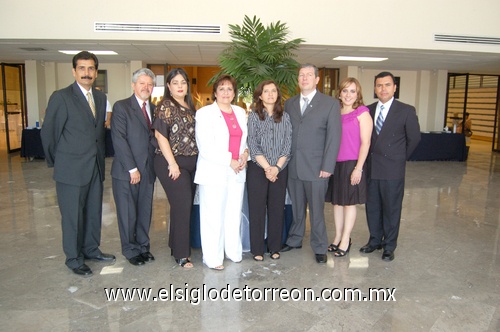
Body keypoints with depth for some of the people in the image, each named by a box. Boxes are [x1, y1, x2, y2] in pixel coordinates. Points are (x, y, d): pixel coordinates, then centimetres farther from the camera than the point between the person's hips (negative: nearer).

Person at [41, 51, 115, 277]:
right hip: (71, 168, -6)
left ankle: (91, 249, 33)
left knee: (94, 211, 15)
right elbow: (48, 132, -6)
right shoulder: (61, 97, -9)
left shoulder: (100, 97, 9)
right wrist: (56, 162, 2)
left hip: (96, 167, 6)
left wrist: (100, 156, 11)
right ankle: (74, 258, 21)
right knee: (73, 214, 5)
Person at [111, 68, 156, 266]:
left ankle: (143, 246, 29)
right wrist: (132, 169, -15)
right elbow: (119, 139, -12)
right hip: (126, 171, -4)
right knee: (128, 213, 6)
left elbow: (155, 137, 11)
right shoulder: (121, 107, -4)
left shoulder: (154, 109, 12)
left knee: (145, 211, 12)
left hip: (148, 170, 5)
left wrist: (155, 165, -1)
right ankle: (131, 250, 23)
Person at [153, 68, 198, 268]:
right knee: (182, 204, -7)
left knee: (183, 205, 12)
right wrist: (173, 163, -15)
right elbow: (160, 135, -13)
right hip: (172, 163, -7)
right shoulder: (166, 106, -7)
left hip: (191, 162, 7)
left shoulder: (190, 107, 13)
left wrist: (198, 158, 12)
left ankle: (176, 244, 29)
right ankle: (181, 254, 5)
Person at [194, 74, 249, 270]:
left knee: (234, 215, 10)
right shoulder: (205, 113, -4)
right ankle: (212, 258, 12)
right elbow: (205, 148, -11)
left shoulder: (241, 112, 14)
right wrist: (230, 161, -14)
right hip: (214, 172, -5)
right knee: (213, 217, -1)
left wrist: (245, 153, 1)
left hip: (237, 171, 5)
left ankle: (233, 252, 26)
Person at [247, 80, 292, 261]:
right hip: (257, 169, -2)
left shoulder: (285, 117, 8)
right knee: (257, 210, 2)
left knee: (277, 209, 7)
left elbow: (288, 145, 2)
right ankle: (257, 249, 13)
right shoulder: (254, 116, 2)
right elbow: (253, 146, -5)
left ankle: (275, 248, 20)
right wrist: (267, 167, -12)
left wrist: (277, 167, -9)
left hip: (280, 170, 2)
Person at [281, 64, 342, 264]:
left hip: (316, 168, -3)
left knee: (316, 210, 5)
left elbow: (334, 137, -6)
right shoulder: (289, 104, 10)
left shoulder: (330, 104, -2)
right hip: (293, 167, 3)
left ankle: (319, 248, 21)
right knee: (296, 208, 15)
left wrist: (327, 167, -11)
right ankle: (294, 240, 32)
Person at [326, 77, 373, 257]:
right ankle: (338, 237, 25)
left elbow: (365, 142, -9)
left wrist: (358, 168, -15)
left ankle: (345, 240, 17)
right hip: (334, 163, 5)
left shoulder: (362, 113, -6)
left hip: (352, 164, -5)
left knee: (349, 202, 5)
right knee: (336, 201, 12)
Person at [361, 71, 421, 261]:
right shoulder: (369, 110, 5)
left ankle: (389, 246, 22)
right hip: (371, 168, 4)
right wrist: (371, 156, 5)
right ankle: (375, 240, 30)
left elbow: (414, 138, 2)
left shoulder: (406, 111, -5)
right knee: (372, 207, 13)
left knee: (391, 208, 7)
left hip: (392, 169, -4)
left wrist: (399, 158, 8)